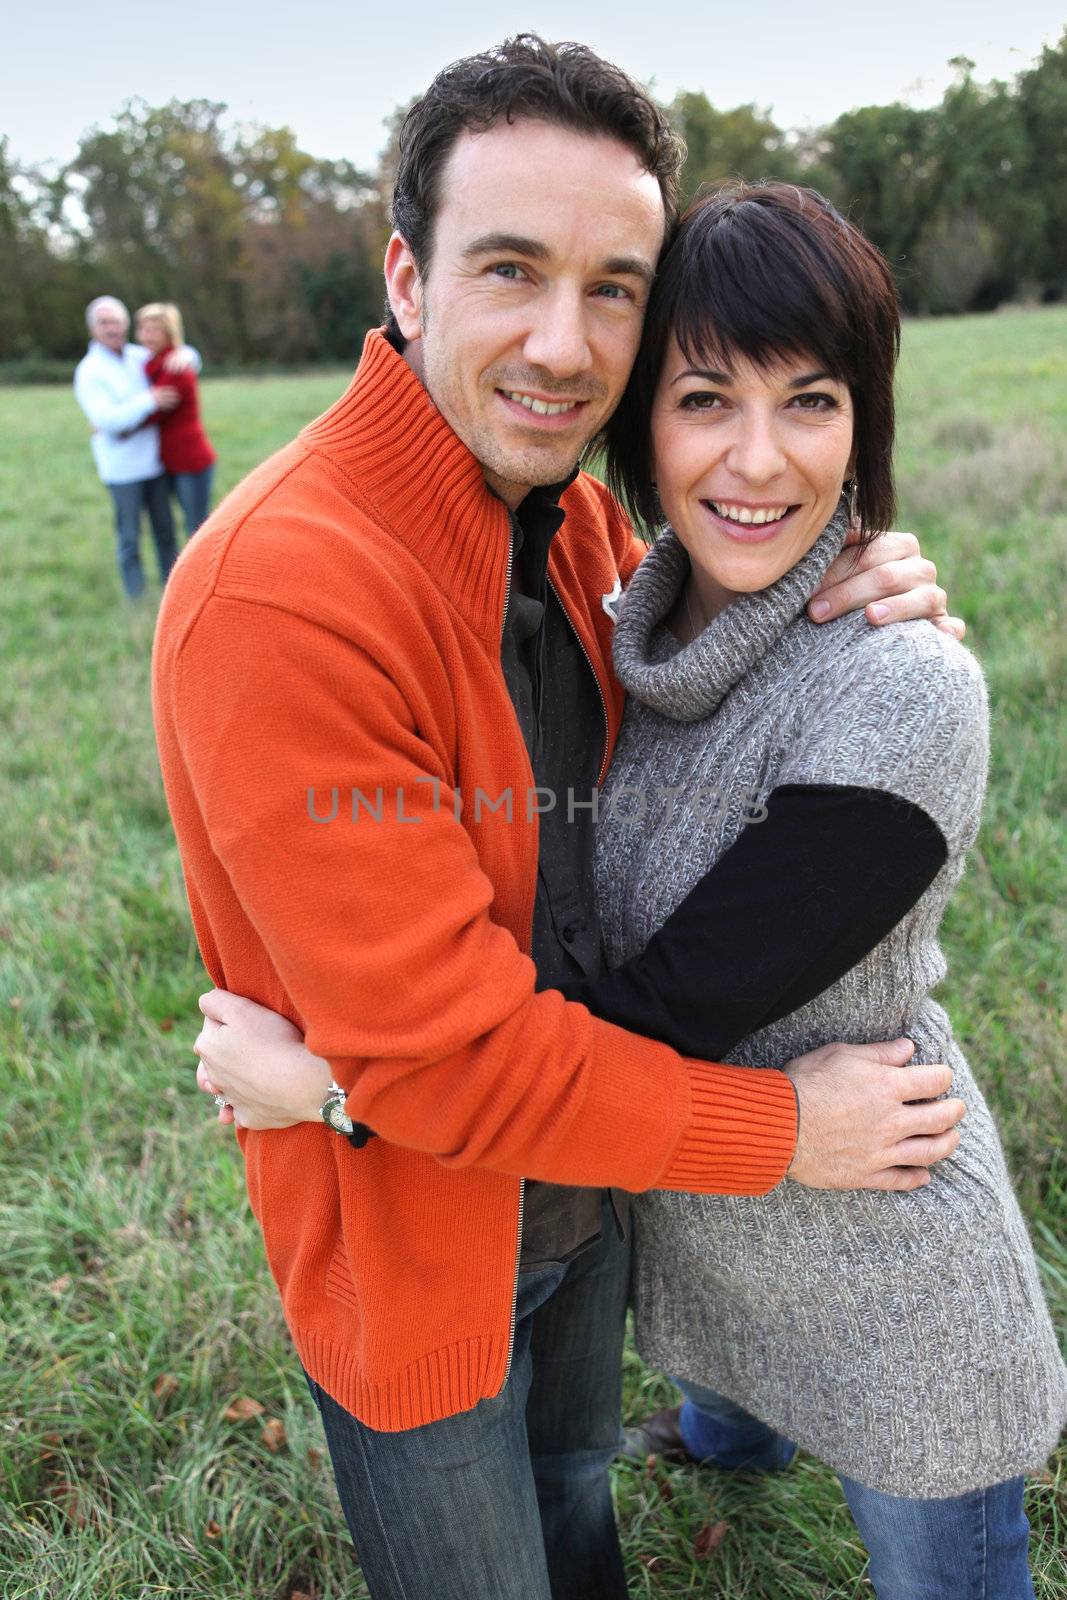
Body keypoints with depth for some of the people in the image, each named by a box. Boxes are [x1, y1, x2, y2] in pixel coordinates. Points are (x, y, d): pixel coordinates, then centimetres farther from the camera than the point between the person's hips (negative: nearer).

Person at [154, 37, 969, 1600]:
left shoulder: (579, 514, -5)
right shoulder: (276, 595, -32)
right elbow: (431, 1050, -32)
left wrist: (833, 606, -13)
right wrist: (778, 1130, -21)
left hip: (589, 1173, 7)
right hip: (412, 1238, -6)